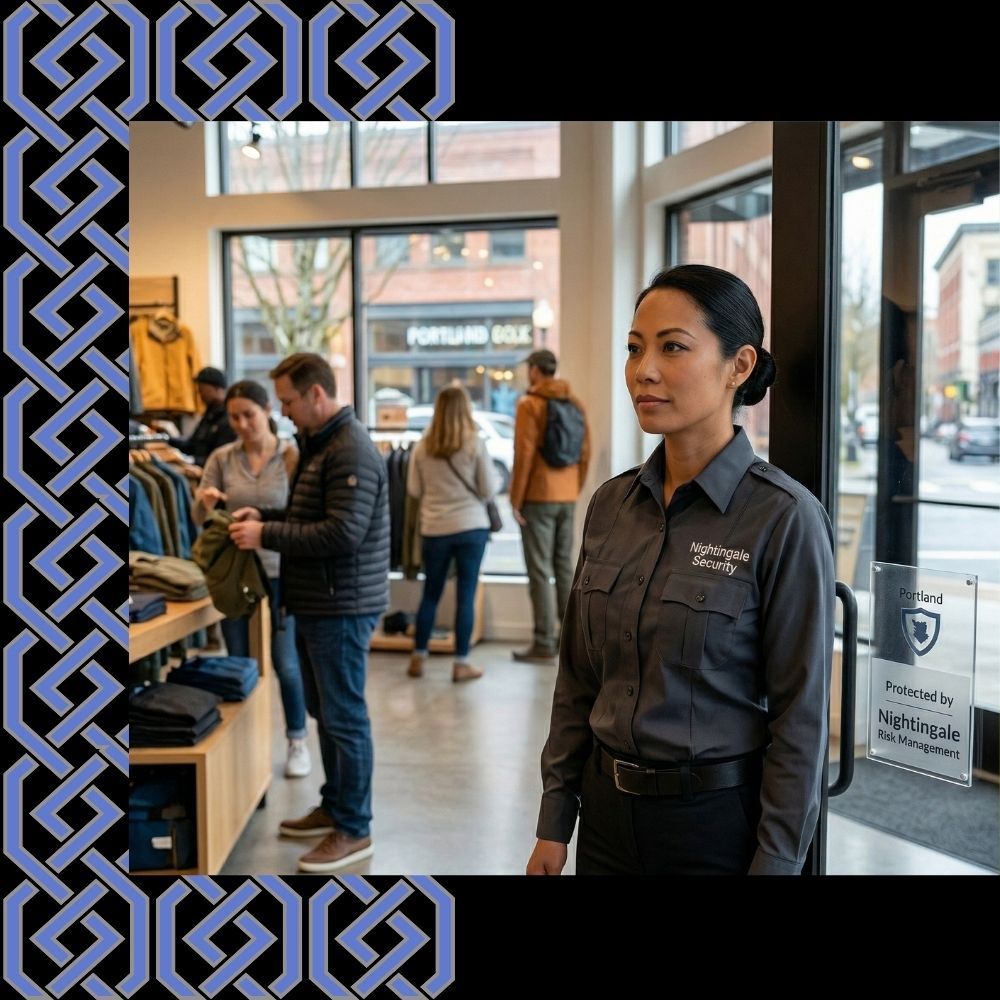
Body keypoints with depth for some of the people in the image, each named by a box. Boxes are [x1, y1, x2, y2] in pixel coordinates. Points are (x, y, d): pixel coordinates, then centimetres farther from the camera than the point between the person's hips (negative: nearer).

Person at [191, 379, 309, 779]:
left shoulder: (292, 456, -7)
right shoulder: (221, 458, 1)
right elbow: (198, 518, 3)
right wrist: (204, 501, -19)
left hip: (280, 573, -3)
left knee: (285, 663, 2)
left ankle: (297, 741, 21)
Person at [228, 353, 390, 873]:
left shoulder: (351, 452, -18)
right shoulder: (318, 443, 15)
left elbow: (342, 533, -25)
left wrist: (267, 535, -20)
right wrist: (265, 515, 7)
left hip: (341, 606, -10)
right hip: (315, 604, 10)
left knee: (344, 717, -1)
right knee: (323, 711, 18)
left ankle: (354, 830, 9)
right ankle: (333, 806, 32)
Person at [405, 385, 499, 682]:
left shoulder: (423, 446, 0)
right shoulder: (475, 443, -7)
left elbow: (413, 489, 6)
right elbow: (489, 489, -5)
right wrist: (496, 477, 16)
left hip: (434, 529, 2)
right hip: (472, 527, -2)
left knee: (430, 593, 14)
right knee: (466, 594, 4)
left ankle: (418, 658, 20)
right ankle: (461, 663, 7)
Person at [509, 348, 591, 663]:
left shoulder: (529, 404, -10)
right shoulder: (575, 404, 9)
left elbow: (524, 455, -14)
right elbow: (585, 452, 9)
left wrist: (515, 499, -9)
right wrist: (575, 490, 17)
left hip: (538, 497, -6)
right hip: (567, 497, 7)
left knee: (539, 570, -3)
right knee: (564, 566, 14)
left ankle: (544, 644, -2)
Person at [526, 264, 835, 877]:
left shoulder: (784, 517, -15)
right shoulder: (612, 504, 1)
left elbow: (801, 716, -14)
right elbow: (579, 679, 7)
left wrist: (774, 863, -13)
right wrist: (555, 823, 7)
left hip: (718, 822, -5)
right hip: (608, 812, 5)